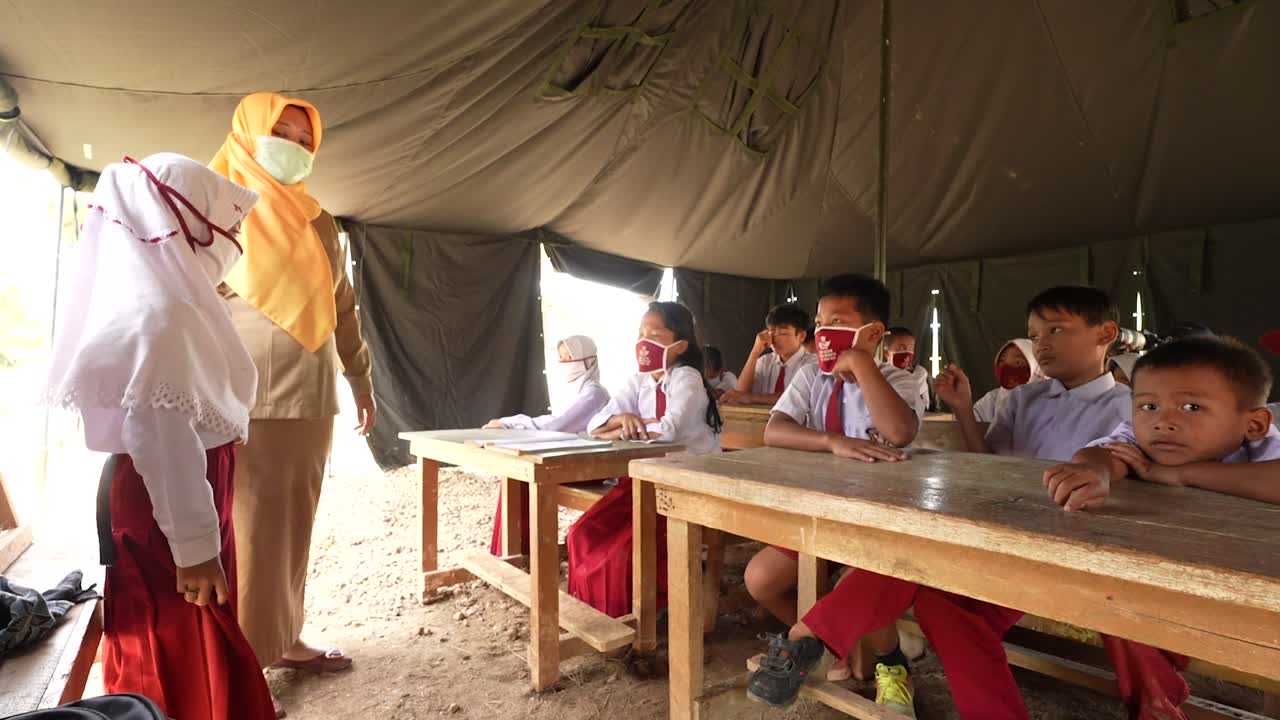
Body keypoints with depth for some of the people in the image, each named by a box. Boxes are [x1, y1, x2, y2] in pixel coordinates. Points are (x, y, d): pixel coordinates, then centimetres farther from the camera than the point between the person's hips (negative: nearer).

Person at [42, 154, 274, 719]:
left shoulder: (166, 298, 8)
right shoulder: (158, 314, -22)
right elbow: (163, 442, -26)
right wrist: (194, 547, -22)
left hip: (163, 499, 9)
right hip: (162, 511, -9)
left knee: (197, 646, 22)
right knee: (180, 652, 7)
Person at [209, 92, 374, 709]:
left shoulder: (318, 222, 15)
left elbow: (343, 305, 19)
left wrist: (360, 377, 19)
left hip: (309, 397, 5)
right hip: (242, 401, -5)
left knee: (292, 523, 12)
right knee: (243, 528, -1)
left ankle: (282, 639, 25)